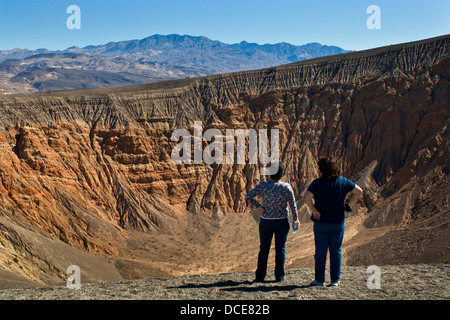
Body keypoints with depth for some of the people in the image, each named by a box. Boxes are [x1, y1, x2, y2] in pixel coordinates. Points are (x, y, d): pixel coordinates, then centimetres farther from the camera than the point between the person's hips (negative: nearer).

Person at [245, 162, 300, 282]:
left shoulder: (263, 186, -11)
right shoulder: (286, 187, -8)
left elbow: (248, 197, -19)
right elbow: (293, 205, -2)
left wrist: (258, 206, -9)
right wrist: (295, 219, 10)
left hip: (266, 222, 0)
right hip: (282, 222, 0)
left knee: (264, 249, 9)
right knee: (280, 249, 9)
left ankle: (260, 276, 12)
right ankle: (279, 276, 12)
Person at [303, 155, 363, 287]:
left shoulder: (317, 183, -12)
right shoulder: (343, 181, -2)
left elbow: (306, 197, -25)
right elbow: (359, 191, 7)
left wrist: (314, 210, -13)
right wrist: (347, 202, 9)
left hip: (321, 222, -2)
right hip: (338, 222, 2)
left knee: (320, 252, 7)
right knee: (336, 251, 11)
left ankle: (319, 280, 14)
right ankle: (335, 280, 15)